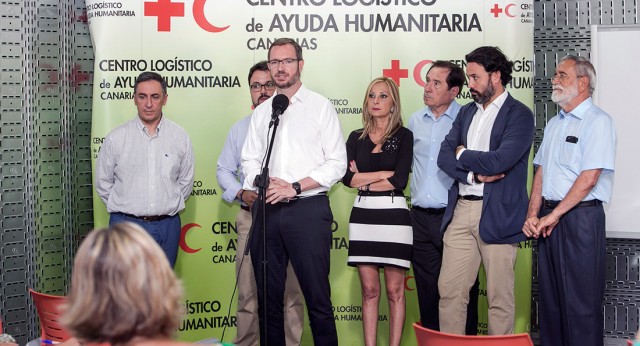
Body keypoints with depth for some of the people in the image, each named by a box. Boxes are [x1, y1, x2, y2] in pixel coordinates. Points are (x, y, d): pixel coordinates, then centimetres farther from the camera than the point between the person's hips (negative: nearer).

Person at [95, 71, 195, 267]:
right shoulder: (116, 138, 0)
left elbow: (186, 181, 14)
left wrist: (168, 207, 10)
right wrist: (124, 209, 7)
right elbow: (103, 183, 8)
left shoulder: (180, 137, 5)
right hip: (126, 224, -2)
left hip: (167, 226, 2)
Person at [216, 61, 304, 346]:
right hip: (251, 218, 3)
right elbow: (224, 169, 18)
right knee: (247, 291, 2)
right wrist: (241, 193, -1)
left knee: (291, 291, 0)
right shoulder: (240, 129, 16)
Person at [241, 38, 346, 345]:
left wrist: (294, 187, -11)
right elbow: (250, 160, 15)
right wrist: (262, 182, -7)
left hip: (308, 208, -4)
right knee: (267, 296, 7)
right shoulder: (261, 112, 17)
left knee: (317, 296, -5)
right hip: (268, 210, 5)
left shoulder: (320, 106, 3)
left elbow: (337, 163, -3)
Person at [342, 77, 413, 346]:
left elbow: (400, 181, -10)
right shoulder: (356, 137, 11)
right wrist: (383, 174, -7)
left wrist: (364, 181, -3)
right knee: (369, 290, 4)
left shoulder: (403, 136, 2)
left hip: (393, 215, -3)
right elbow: (346, 176, -3)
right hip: (363, 215, 3)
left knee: (395, 290, -1)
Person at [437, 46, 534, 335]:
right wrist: (475, 174, -11)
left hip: (497, 214, -6)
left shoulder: (519, 115, -4)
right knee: (449, 290, 5)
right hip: (460, 210, 6)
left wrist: (463, 154, -1)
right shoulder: (467, 113, 16)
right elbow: (444, 156, 6)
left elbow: (499, 161, -18)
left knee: (499, 297, 1)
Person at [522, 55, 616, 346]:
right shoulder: (554, 124, 18)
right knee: (549, 297, 11)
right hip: (547, 219, 8)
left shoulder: (598, 122, -8)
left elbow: (589, 178, -16)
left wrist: (553, 216, -14)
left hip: (580, 218, -8)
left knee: (580, 301, -4)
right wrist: (533, 215, 2)